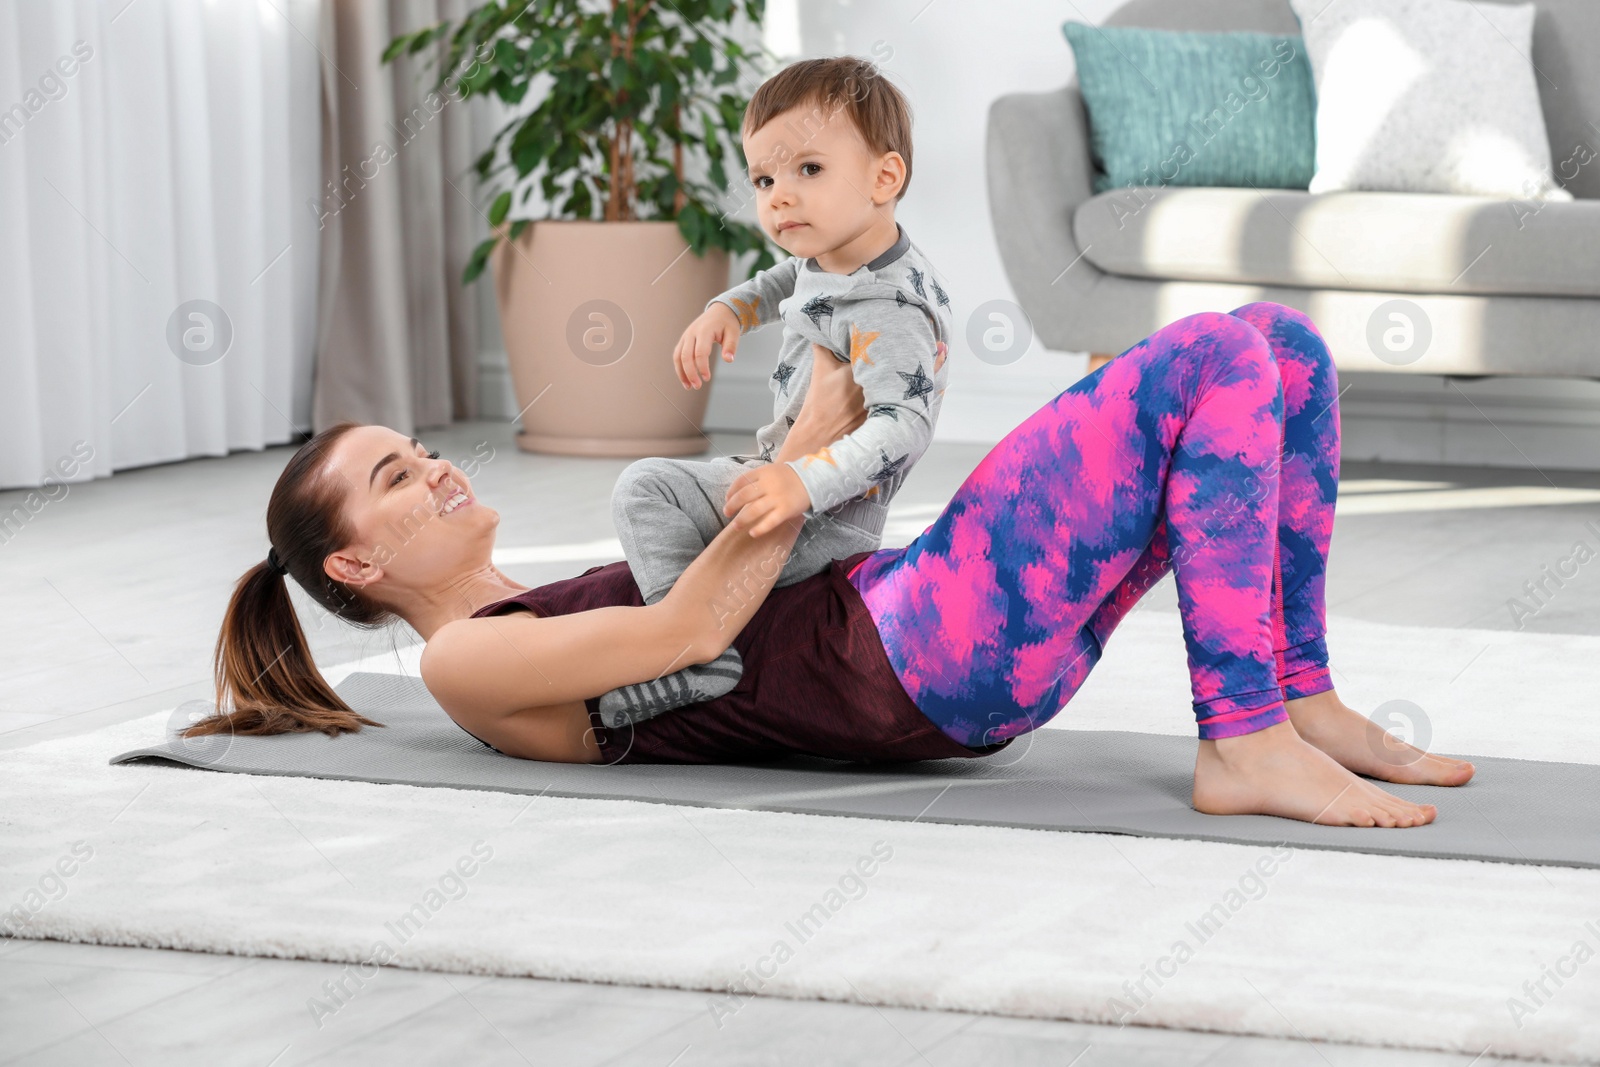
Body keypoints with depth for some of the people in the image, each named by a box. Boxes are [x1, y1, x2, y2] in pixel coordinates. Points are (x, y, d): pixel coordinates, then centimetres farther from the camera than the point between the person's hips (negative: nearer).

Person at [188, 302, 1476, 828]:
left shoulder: (552, 613, 29)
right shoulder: (465, 663, 0)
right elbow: (694, 628, -12)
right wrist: (819, 432, -5)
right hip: (916, 667, -9)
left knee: (1281, 345, -1)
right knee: (1216, 365, -19)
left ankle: (1301, 700, -3)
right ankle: (1248, 748, -20)